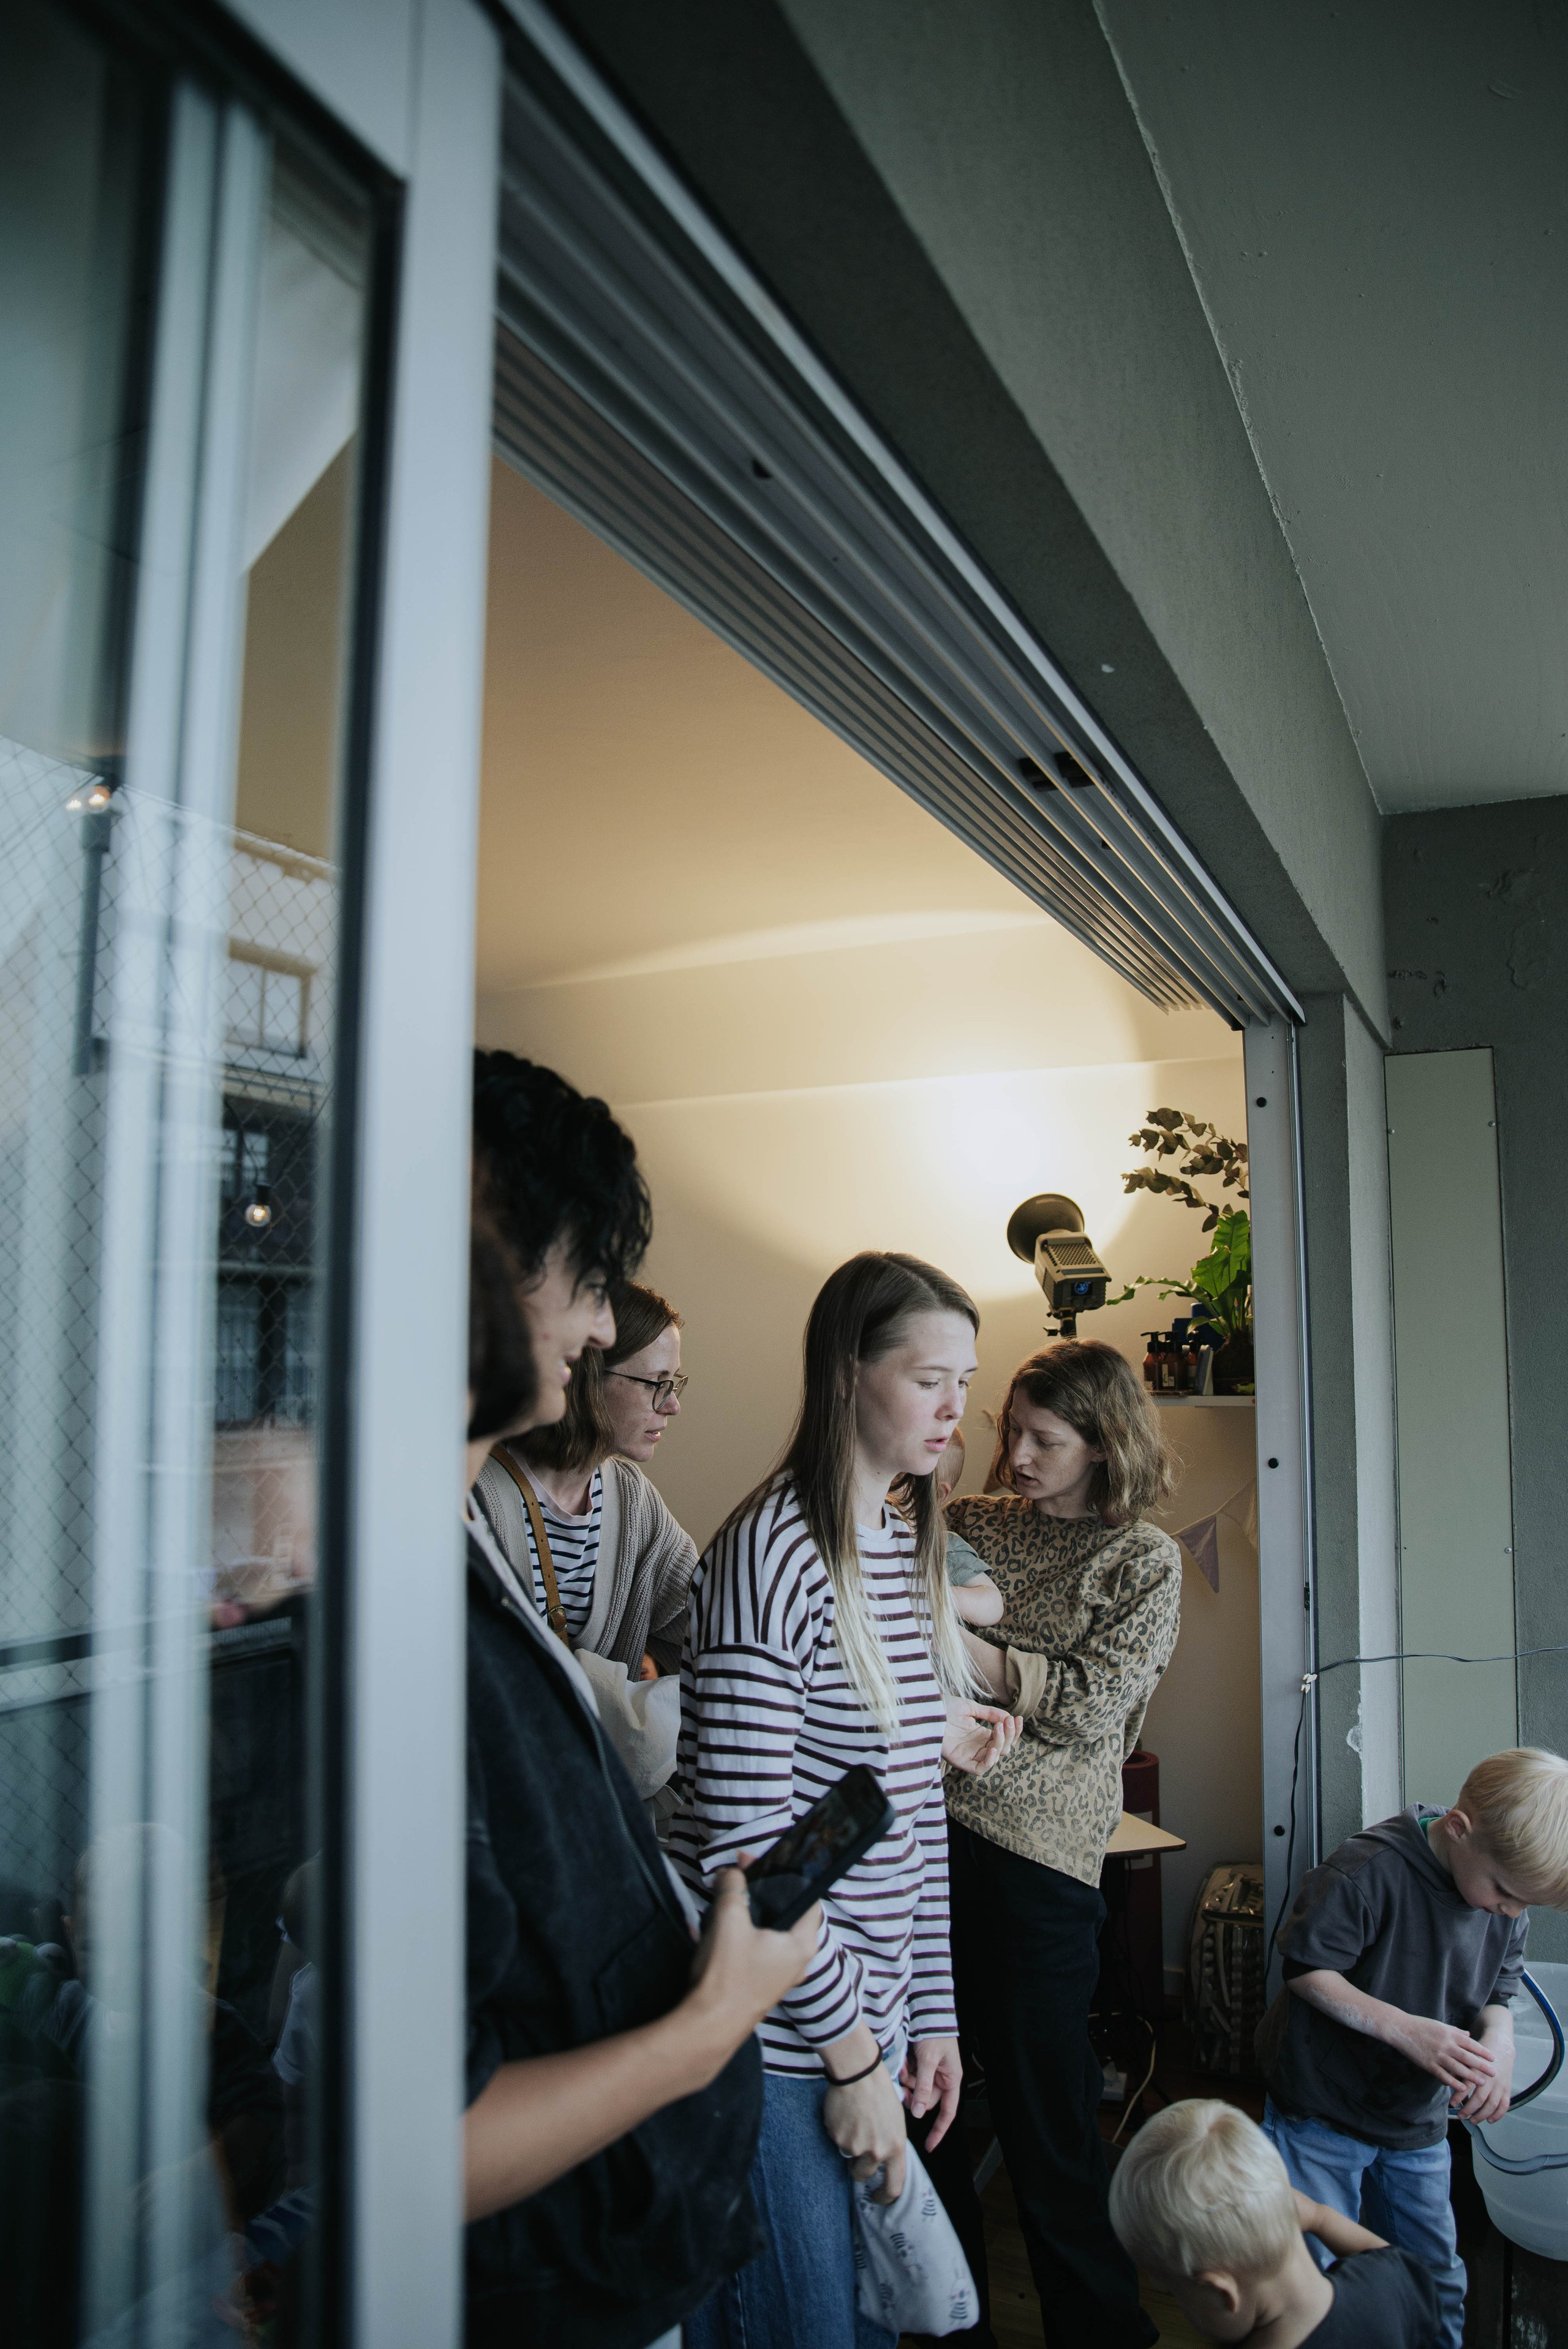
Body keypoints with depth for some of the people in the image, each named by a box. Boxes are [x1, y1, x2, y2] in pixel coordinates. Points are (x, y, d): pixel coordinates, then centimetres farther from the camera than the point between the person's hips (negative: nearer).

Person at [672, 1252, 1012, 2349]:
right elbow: (741, 1839, -22)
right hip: (777, 2044, -8)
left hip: (872, 2014, 8)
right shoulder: (773, 1554, -20)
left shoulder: (916, 1548, 7)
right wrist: (851, 2048, -14)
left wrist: (930, 2014, 10)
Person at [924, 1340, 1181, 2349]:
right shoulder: (966, 1522, 10)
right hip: (926, 1820, 4)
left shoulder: (1144, 1560, 1)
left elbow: (1093, 1704, -9)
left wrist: (959, 1646, -14)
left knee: (1046, 2116, 6)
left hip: (1038, 1849, -4)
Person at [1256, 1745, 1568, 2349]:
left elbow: (1496, 1995, 5)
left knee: (1437, 2279, 18)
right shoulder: (1367, 1870, -28)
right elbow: (1307, 1969, -21)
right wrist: (1404, 2029, -28)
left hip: (1419, 2123, 6)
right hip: (1322, 2117, -6)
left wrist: (1499, 2037, -18)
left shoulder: (1509, 1897, -7)